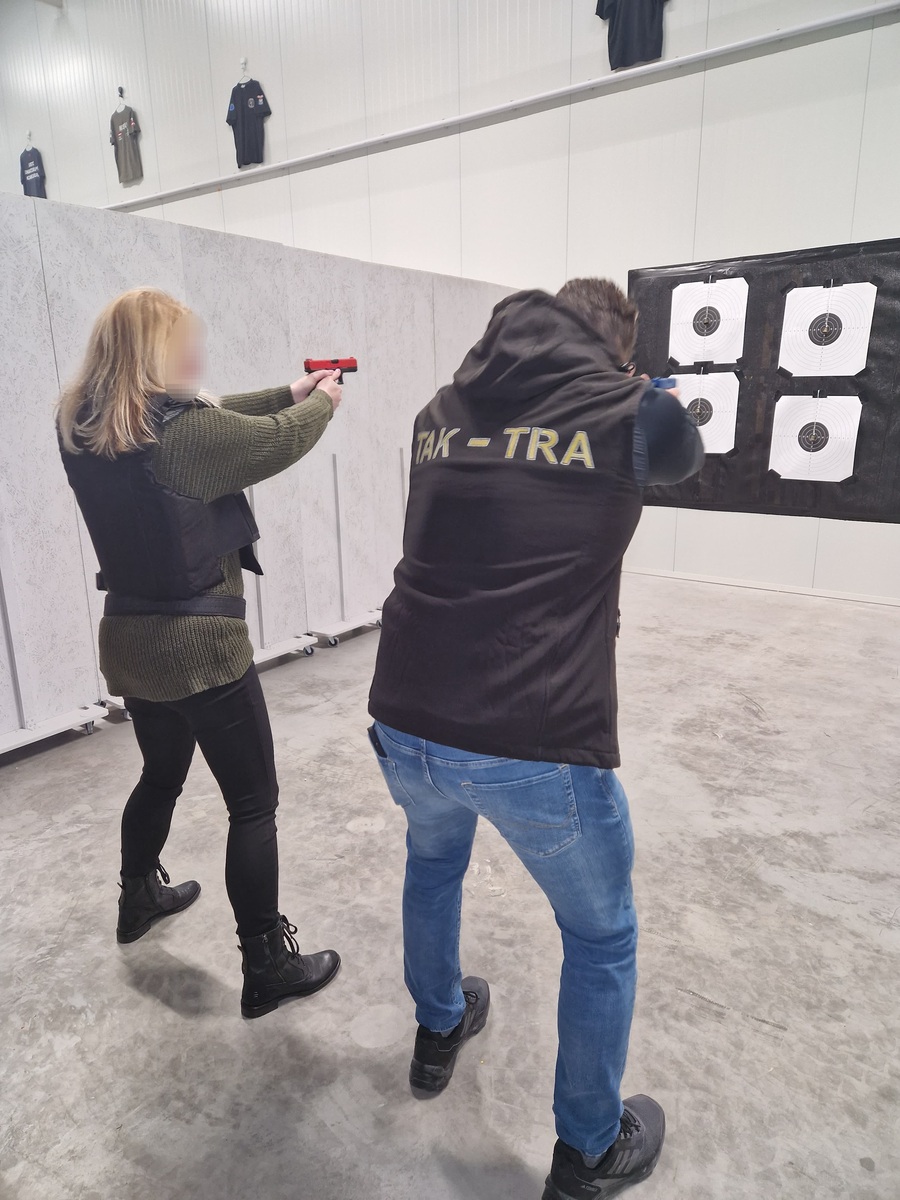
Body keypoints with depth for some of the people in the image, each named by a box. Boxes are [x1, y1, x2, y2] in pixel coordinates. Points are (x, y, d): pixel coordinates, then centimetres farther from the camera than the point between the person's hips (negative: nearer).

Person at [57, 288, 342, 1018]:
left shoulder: (80, 429, 1)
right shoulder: (182, 430, -22)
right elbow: (280, 441, -7)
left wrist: (289, 393, 16)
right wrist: (322, 401, 14)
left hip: (130, 641, 8)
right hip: (200, 646, -8)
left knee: (162, 776, 29)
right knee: (253, 804, 5)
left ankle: (140, 898, 52)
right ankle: (267, 967, 18)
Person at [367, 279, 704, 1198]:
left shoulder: (439, 415, 8)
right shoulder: (630, 408, -2)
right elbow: (684, 458, 21)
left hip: (406, 729, 5)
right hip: (539, 747, -4)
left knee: (433, 859, 36)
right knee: (601, 939, 23)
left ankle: (438, 1032, 57)